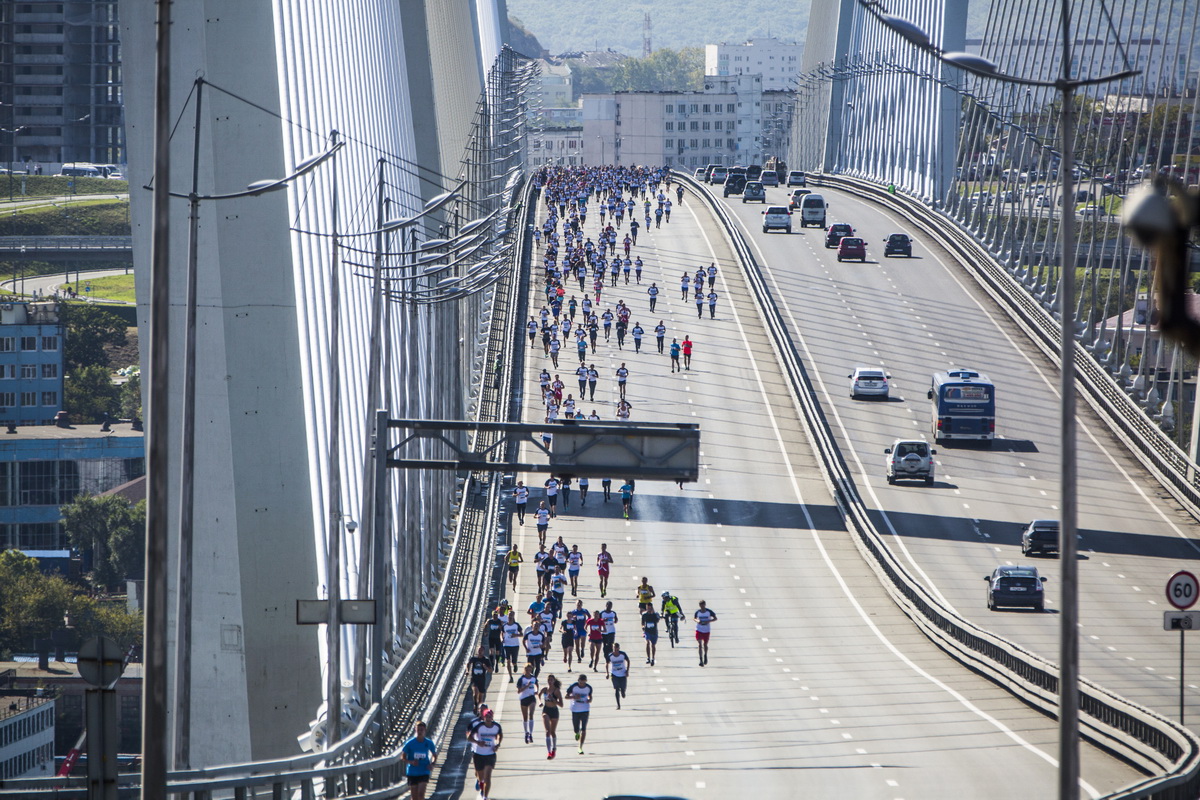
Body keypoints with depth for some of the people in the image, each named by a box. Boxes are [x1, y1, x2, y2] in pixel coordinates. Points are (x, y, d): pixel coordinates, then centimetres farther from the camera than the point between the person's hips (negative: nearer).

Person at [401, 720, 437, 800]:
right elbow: (403, 756, 0)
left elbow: (435, 755, 13)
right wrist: (411, 762, -20)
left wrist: (432, 764, -7)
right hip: (412, 772, 0)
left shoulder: (429, 743, -2)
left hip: (424, 772, 0)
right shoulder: (410, 743, -6)